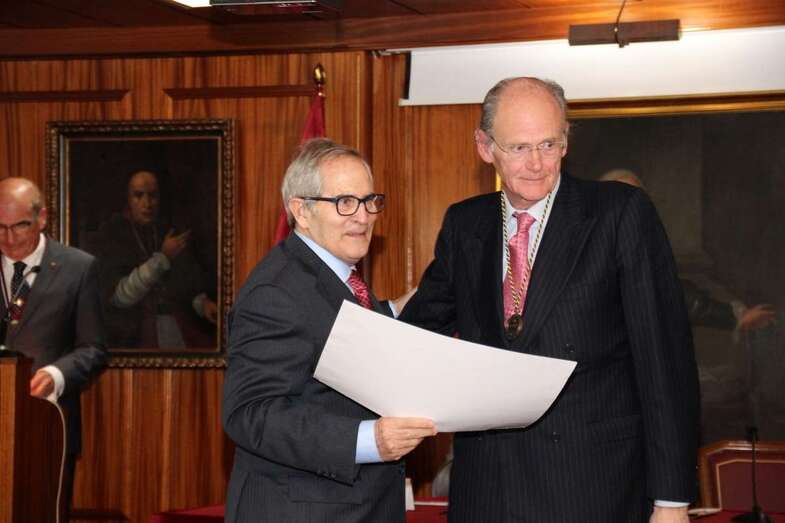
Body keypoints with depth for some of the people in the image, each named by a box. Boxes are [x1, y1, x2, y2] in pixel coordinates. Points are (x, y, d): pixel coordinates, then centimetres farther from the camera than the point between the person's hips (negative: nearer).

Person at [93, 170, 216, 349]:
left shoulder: (172, 234, 10)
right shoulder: (111, 235, -1)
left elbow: (191, 285, 14)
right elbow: (118, 296, -9)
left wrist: (202, 303, -9)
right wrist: (162, 258, -12)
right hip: (134, 333, -4)